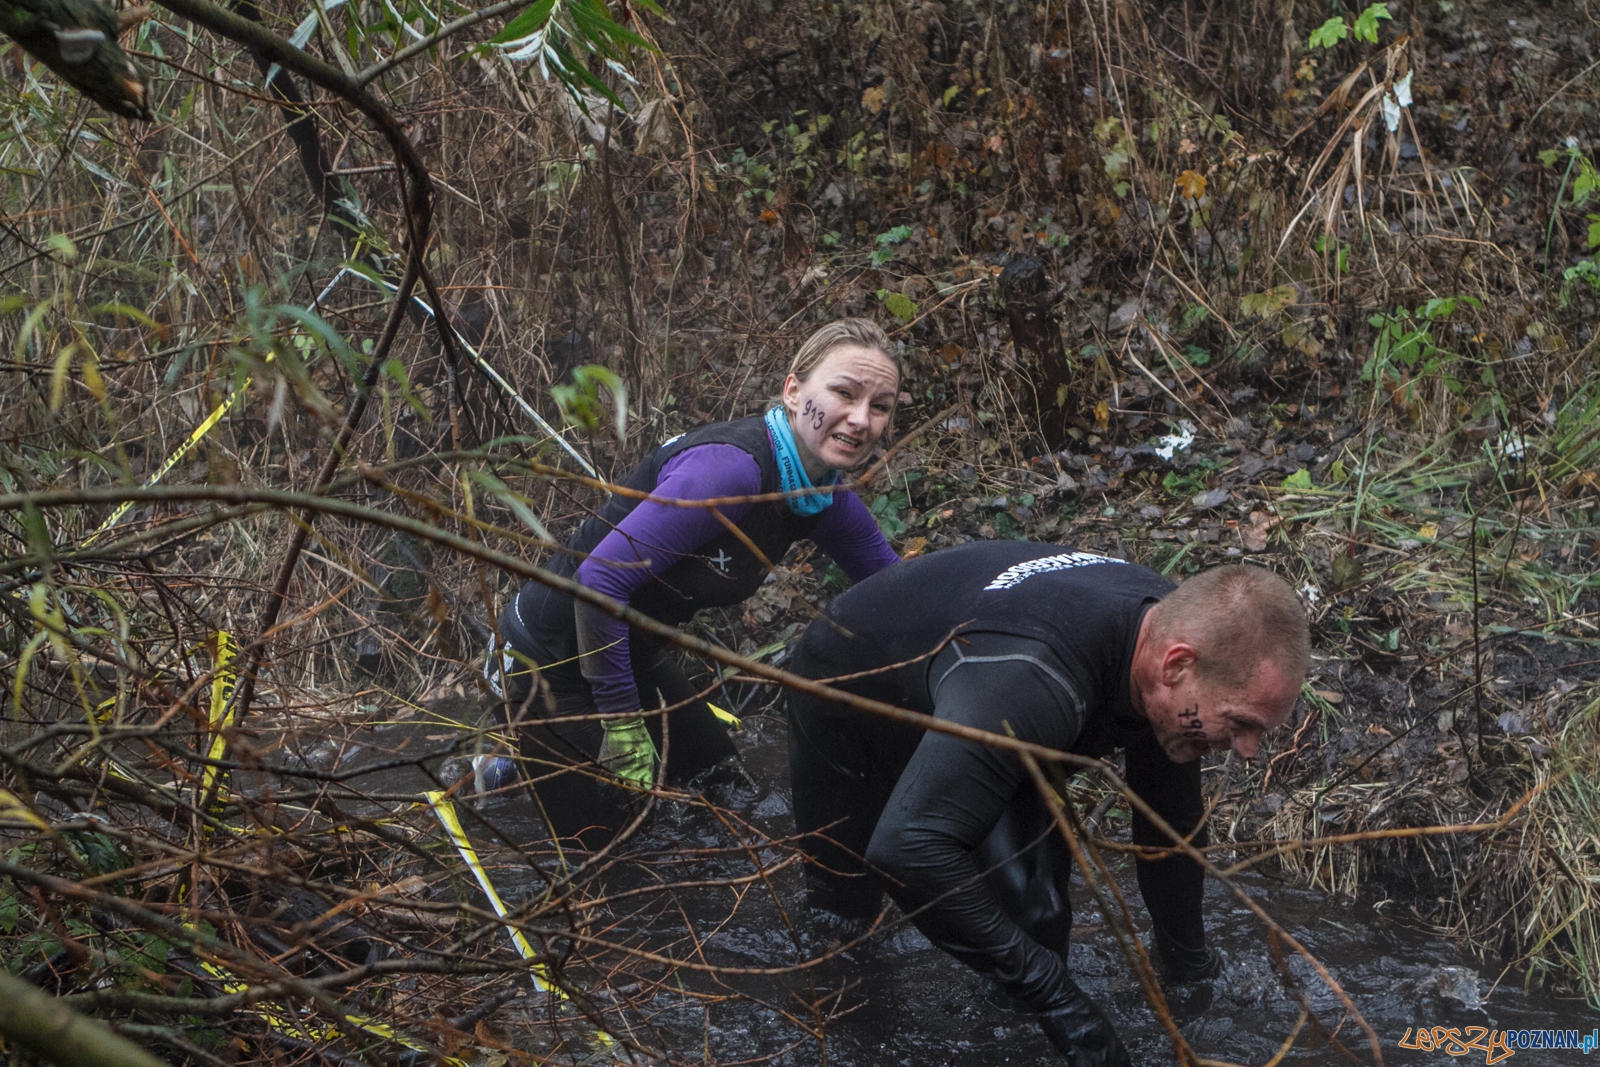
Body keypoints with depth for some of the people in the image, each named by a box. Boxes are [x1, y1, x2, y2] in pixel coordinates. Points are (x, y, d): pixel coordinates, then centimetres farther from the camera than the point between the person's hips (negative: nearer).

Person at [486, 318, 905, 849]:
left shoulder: (824, 496, -6)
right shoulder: (730, 468, -33)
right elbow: (601, 577, -36)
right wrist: (623, 721, -28)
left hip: (632, 646, 9)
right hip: (549, 657, -8)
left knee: (708, 765, 26)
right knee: (592, 838, 4)